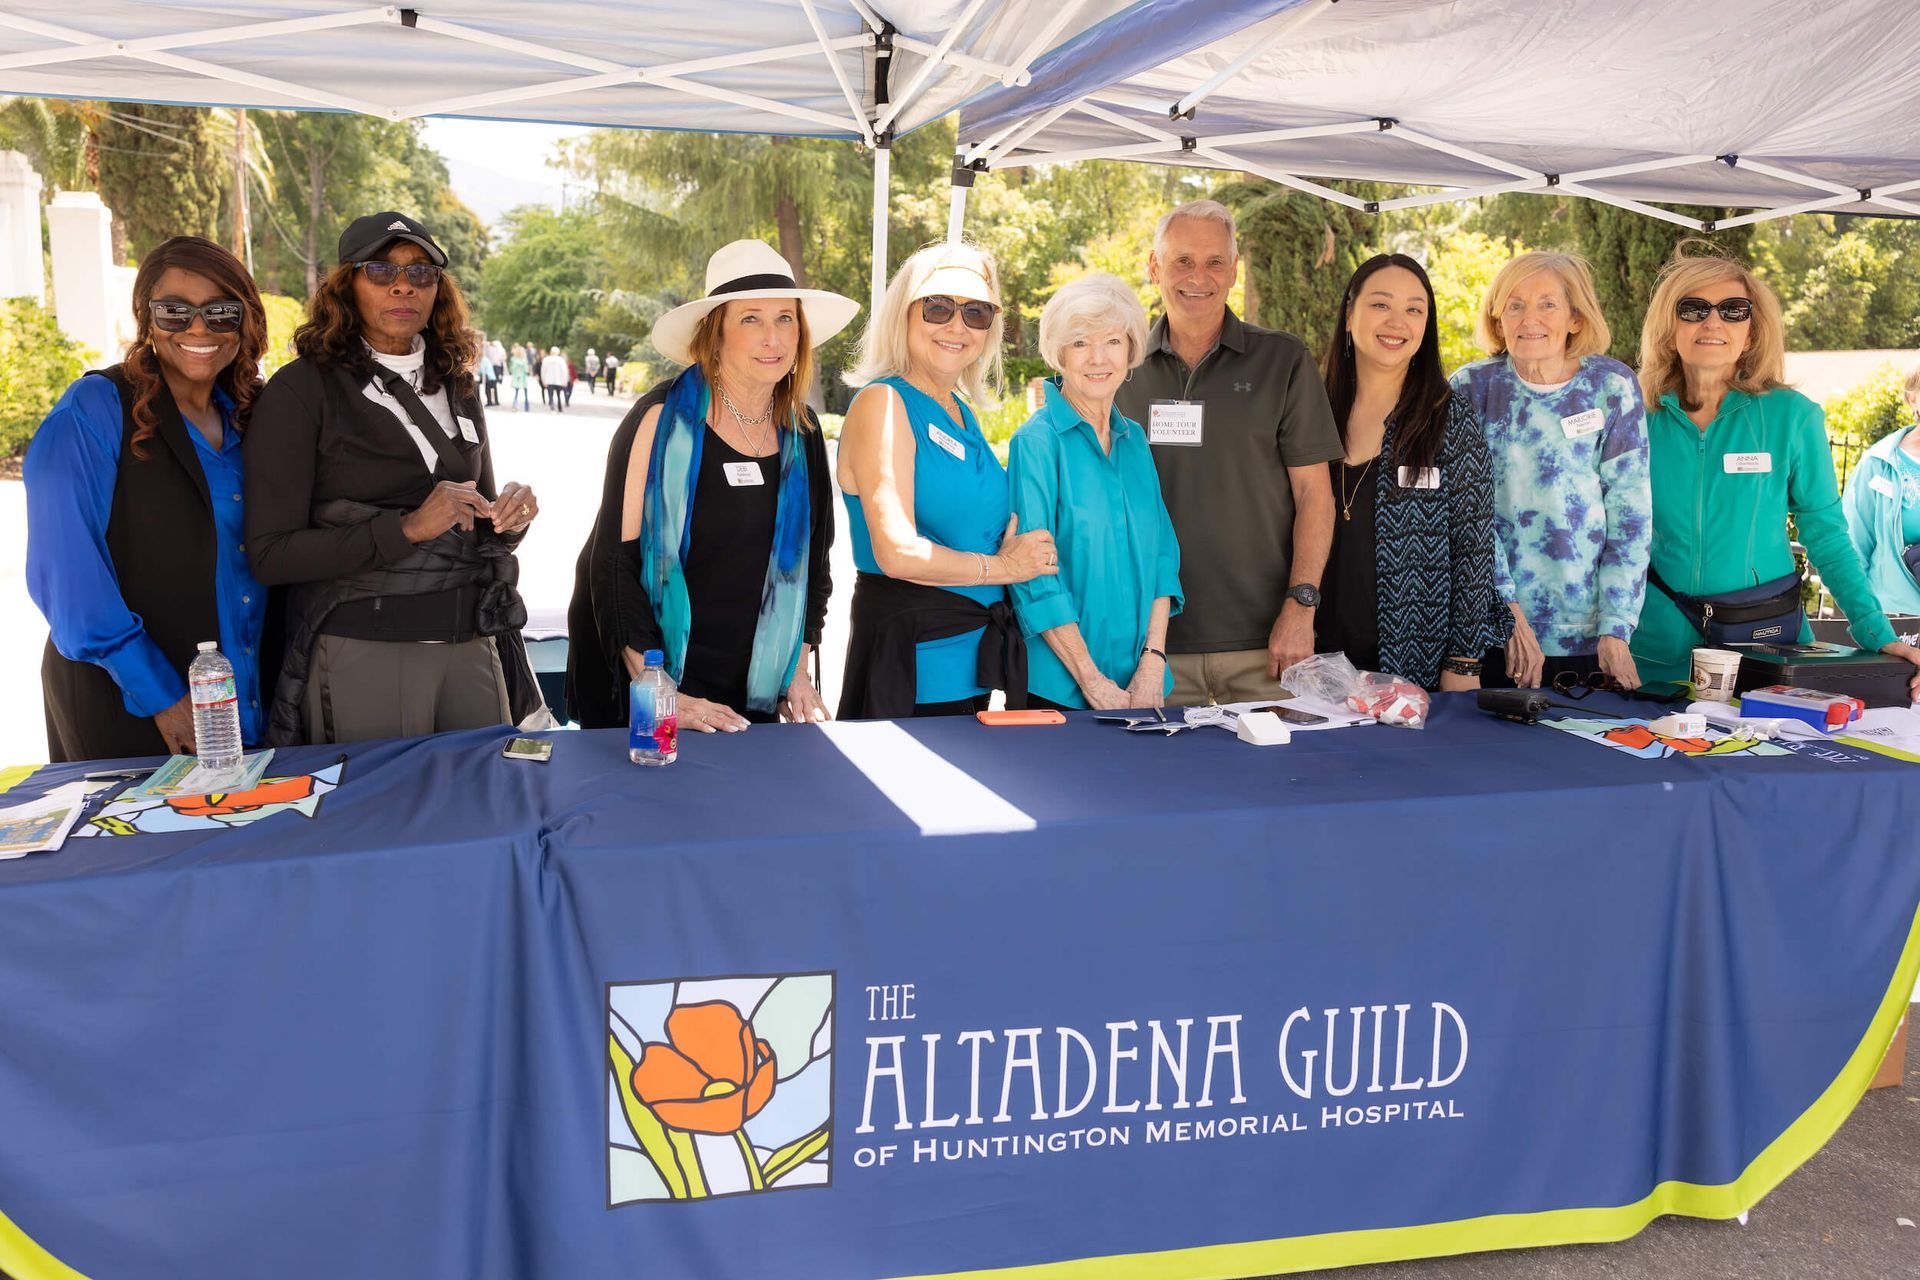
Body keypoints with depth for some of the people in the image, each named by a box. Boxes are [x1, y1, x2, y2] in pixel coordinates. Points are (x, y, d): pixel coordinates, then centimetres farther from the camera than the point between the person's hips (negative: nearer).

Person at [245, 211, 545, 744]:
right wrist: (406, 528, -19)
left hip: (470, 645, 5)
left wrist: (509, 517, -4)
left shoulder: (457, 389, 11)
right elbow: (271, 554, -11)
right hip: (361, 653, -5)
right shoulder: (302, 391, -6)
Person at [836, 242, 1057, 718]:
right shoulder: (882, 403, -11)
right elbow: (898, 553, -19)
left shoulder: (961, 411, 14)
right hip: (912, 662, -8)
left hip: (971, 658, 8)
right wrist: (1002, 567, -6)